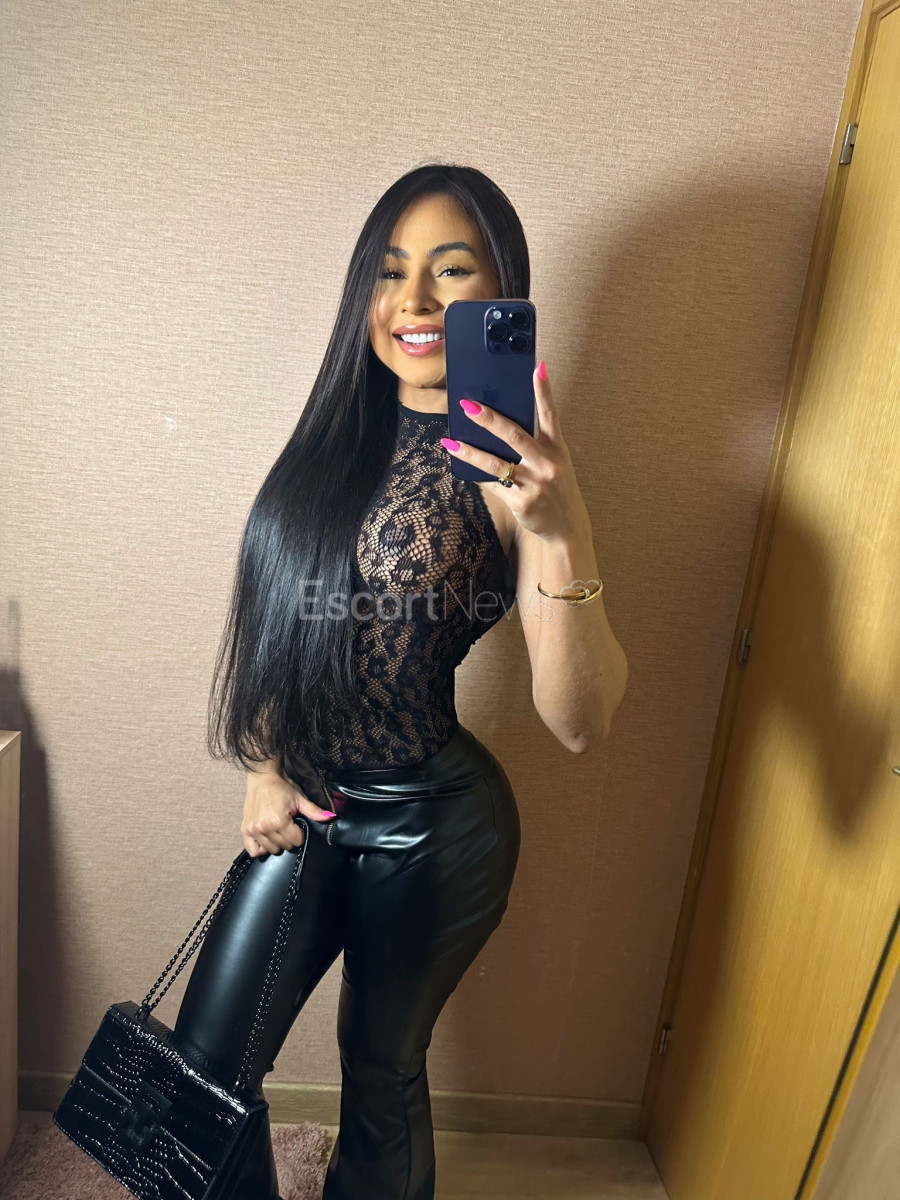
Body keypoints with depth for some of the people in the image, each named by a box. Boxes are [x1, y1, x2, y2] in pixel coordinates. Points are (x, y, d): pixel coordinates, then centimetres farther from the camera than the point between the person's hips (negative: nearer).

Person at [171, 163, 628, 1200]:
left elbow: (580, 723, -24)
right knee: (203, 1066, 18)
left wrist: (560, 531, -37)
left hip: (433, 823, -5)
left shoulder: (513, 465, -15)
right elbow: (285, 613, 10)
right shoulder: (342, 432, 2)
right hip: (307, 804, 5)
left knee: (379, 1071, 20)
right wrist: (265, 767, 2)